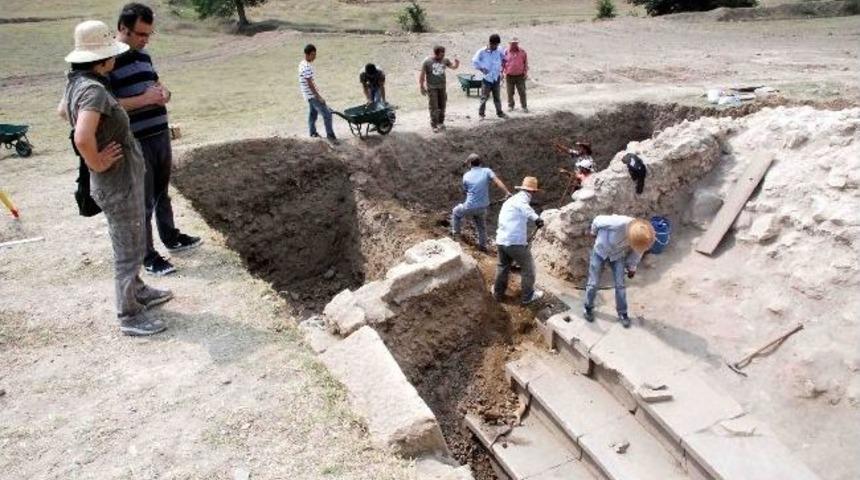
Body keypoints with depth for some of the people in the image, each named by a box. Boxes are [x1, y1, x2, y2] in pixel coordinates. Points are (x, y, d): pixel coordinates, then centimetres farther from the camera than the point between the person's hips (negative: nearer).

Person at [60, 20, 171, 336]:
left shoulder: (77, 82, 5)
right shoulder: (94, 89, -24)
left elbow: (63, 111, 27)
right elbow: (82, 138, -38)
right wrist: (97, 162, -21)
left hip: (123, 179, 10)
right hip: (117, 183, -10)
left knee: (133, 243, 24)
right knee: (129, 249, 3)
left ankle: (137, 291, 42)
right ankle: (129, 316, 16)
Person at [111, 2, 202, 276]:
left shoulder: (144, 56, 11)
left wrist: (162, 93, 1)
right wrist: (144, 99, -23)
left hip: (161, 136, 7)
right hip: (136, 143, -7)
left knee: (162, 193, 21)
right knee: (143, 201, 2)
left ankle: (171, 238, 37)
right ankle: (148, 256, 14)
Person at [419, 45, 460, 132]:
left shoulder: (444, 60, -1)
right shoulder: (427, 61, -11)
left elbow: (453, 67, 11)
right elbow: (422, 74, -6)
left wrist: (456, 63, -13)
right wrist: (421, 87, -6)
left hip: (442, 87, 4)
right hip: (431, 87, -4)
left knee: (442, 106, 10)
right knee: (434, 107, -5)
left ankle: (441, 122, 25)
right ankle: (434, 125, 4)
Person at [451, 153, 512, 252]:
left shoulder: (466, 176, -4)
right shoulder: (486, 171, -4)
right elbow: (497, 181, -20)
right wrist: (507, 192, -29)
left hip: (470, 207, -2)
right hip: (482, 207, 2)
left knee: (456, 212, 29)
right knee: (481, 225, 26)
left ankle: (455, 232, 35)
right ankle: (482, 245, 33)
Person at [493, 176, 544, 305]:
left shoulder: (509, 200, 20)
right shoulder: (522, 198, -7)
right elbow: (524, 207, -33)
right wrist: (536, 218, -49)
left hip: (501, 241, 8)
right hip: (516, 242, -8)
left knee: (503, 267, 27)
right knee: (528, 268, 12)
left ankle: (498, 293, 42)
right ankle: (528, 296, 23)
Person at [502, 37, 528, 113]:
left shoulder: (522, 52, 3)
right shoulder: (506, 52, 1)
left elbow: (526, 63, 8)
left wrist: (525, 73, 2)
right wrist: (501, 72, 1)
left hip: (520, 76, 0)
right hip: (509, 76, 0)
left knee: (522, 92, 0)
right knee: (510, 92, 7)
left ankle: (524, 107, 7)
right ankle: (510, 106, 22)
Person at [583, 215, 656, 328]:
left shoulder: (642, 235, -28)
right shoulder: (618, 223, -43)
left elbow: (637, 252, -5)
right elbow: (598, 220, -22)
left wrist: (632, 267, 9)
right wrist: (594, 232, -1)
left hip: (618, 256, 3)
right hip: (600, 251, -3)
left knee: (620, 285, 5)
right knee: (593, 283, 5)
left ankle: (622, 313, 25)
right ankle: (588, 308, 29)